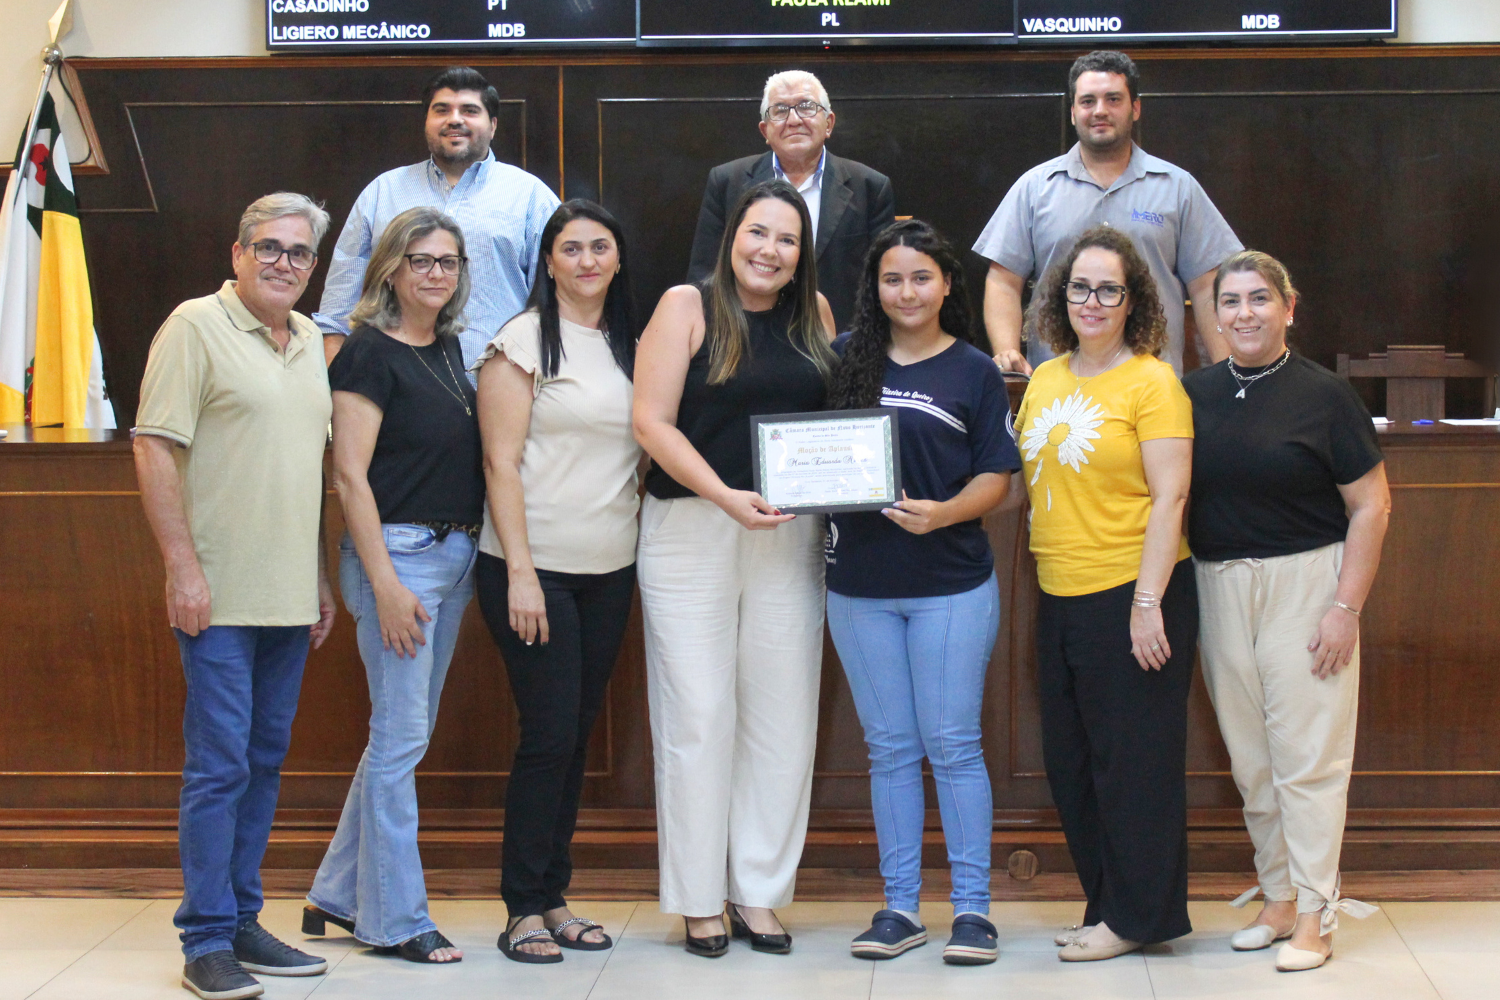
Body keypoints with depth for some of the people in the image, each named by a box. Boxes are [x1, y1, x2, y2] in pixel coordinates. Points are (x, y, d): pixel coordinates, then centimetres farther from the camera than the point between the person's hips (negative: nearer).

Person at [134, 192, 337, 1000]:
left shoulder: (309, 342, 15)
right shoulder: (196, 326, -5)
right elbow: (155, 450, -11)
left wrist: (322, 577, 18)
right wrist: (182, 567, -17)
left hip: (290, 598, 7)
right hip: (219, 596, -7)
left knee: (264, 762, 11)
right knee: (218, 765, -6)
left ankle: (241, 920, 20)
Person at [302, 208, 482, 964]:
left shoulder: (448, 349, 13)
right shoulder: (369, 354, -9)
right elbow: (350, 476, -14)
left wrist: (471, 560, 14)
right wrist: (385, 583, -18)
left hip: (454, 554, 8)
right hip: (397, 553, -8)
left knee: (405, 733, 13)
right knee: (401, 736, -4)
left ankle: (337, 895, 24)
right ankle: (395, 919, 6)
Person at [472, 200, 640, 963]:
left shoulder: (632, 348, 13)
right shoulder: (524, 341, -5)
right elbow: (502, 463, -10)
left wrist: (646, 550, 7)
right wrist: (520, 571, -16)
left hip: (609, 571, 6)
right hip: (536, 568, -6)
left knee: (579, 734, 9)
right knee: (550, 734, -6)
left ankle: (553, 897, 18)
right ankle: (524, 909, 4)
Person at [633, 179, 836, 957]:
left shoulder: (814, 314, 10)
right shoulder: (687, 308, -3)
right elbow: (652, 423, -9)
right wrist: (728, 497, -18)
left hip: (789, 536, 4)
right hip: (692, 533, -4)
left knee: (782, 716, 5)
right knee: (698, 715, -1)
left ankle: (759, 893, 15)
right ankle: (699, 902, 10)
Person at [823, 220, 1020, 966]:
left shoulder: (974, 371, 1)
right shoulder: (845, 358, 7)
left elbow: (997, 476, -1)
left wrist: (941, 513, -18)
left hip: (950, 583, -2)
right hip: (859, 583, 3)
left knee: (952, 744, 0)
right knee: (889, 746, 9)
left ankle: (972, 907, 9)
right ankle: (900, 907, 16)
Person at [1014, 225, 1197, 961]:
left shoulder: (1151, 382, -8)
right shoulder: (1045, 381, 12)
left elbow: (1170, 497, -13)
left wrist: (1148, 603, -18)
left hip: (1130, 593, -7)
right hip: (1059, 596, 7)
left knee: (1133, 760, 1)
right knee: (1069, 762, 12)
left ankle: (1137, 915, 13)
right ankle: (1106, 902, 25)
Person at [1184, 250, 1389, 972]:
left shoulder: (1322, 393, -5)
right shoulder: (1196, 393, 7)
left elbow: (1371, 505, -5)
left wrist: (1346, 607, -11)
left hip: (1304, 583, -4)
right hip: (1217, 586, 4)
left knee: (1307, 754, -4)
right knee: (1250, 758, 10)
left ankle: (1315, 915, 4)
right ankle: (1279, 896, 22)